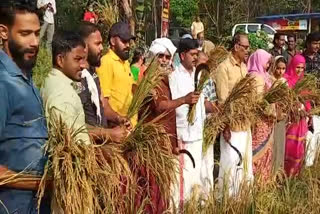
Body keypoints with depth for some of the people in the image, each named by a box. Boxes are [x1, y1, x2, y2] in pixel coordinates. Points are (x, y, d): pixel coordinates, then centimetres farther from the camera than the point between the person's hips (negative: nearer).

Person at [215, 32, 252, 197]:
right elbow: (222, 99, -15)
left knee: (244, 161, 14)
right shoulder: (224, 68, -11)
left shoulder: (244, 67, 12)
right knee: (231, 162, -1)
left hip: (245, 123, 8)